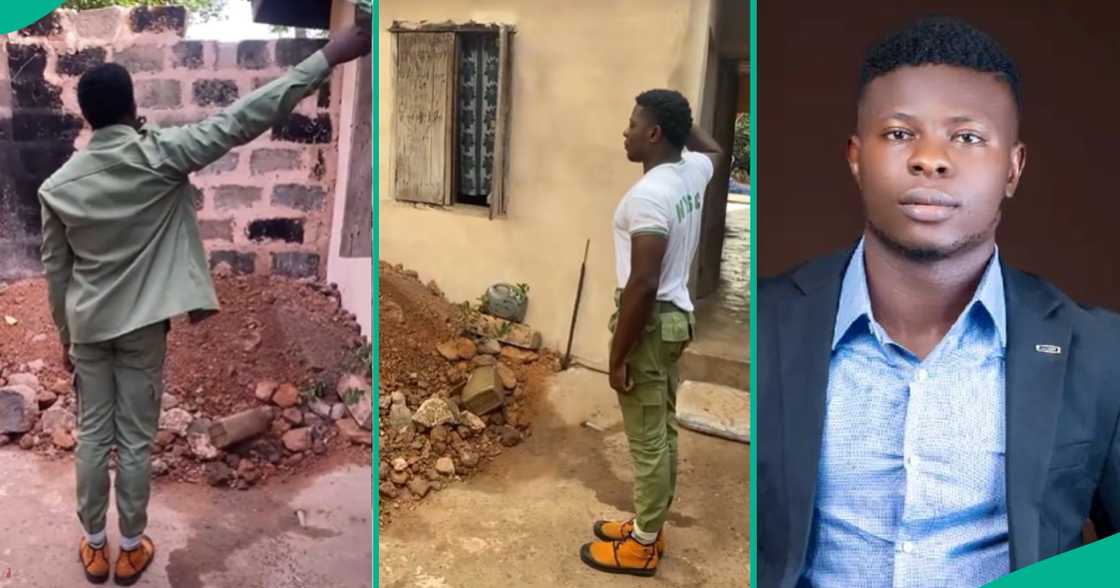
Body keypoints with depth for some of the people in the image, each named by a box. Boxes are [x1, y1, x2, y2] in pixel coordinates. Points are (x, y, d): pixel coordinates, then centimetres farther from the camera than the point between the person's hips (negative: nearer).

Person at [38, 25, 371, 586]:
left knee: (93, 435, 14)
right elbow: (241, 121, -25)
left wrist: (66, 337, 16)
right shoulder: (159, 154, -17)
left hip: (88, 327, 3)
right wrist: (329, 56, -27)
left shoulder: (58, 185, -5)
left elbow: (56, 272, 2)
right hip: (142, 326, -3)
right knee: (135, 440, 8)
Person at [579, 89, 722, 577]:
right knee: (663, 432, 18)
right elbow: (714, 149, 31)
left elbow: (642, 285, -27)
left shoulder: (648, 195, -24)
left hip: (651, 323, -10)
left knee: (647, 440, 3)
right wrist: (680, 118, 19)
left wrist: (618, 355, -20)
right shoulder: (693, 173, 3)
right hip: (676, 317, 10)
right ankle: (649, 527, 32)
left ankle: (642, 545, 17)